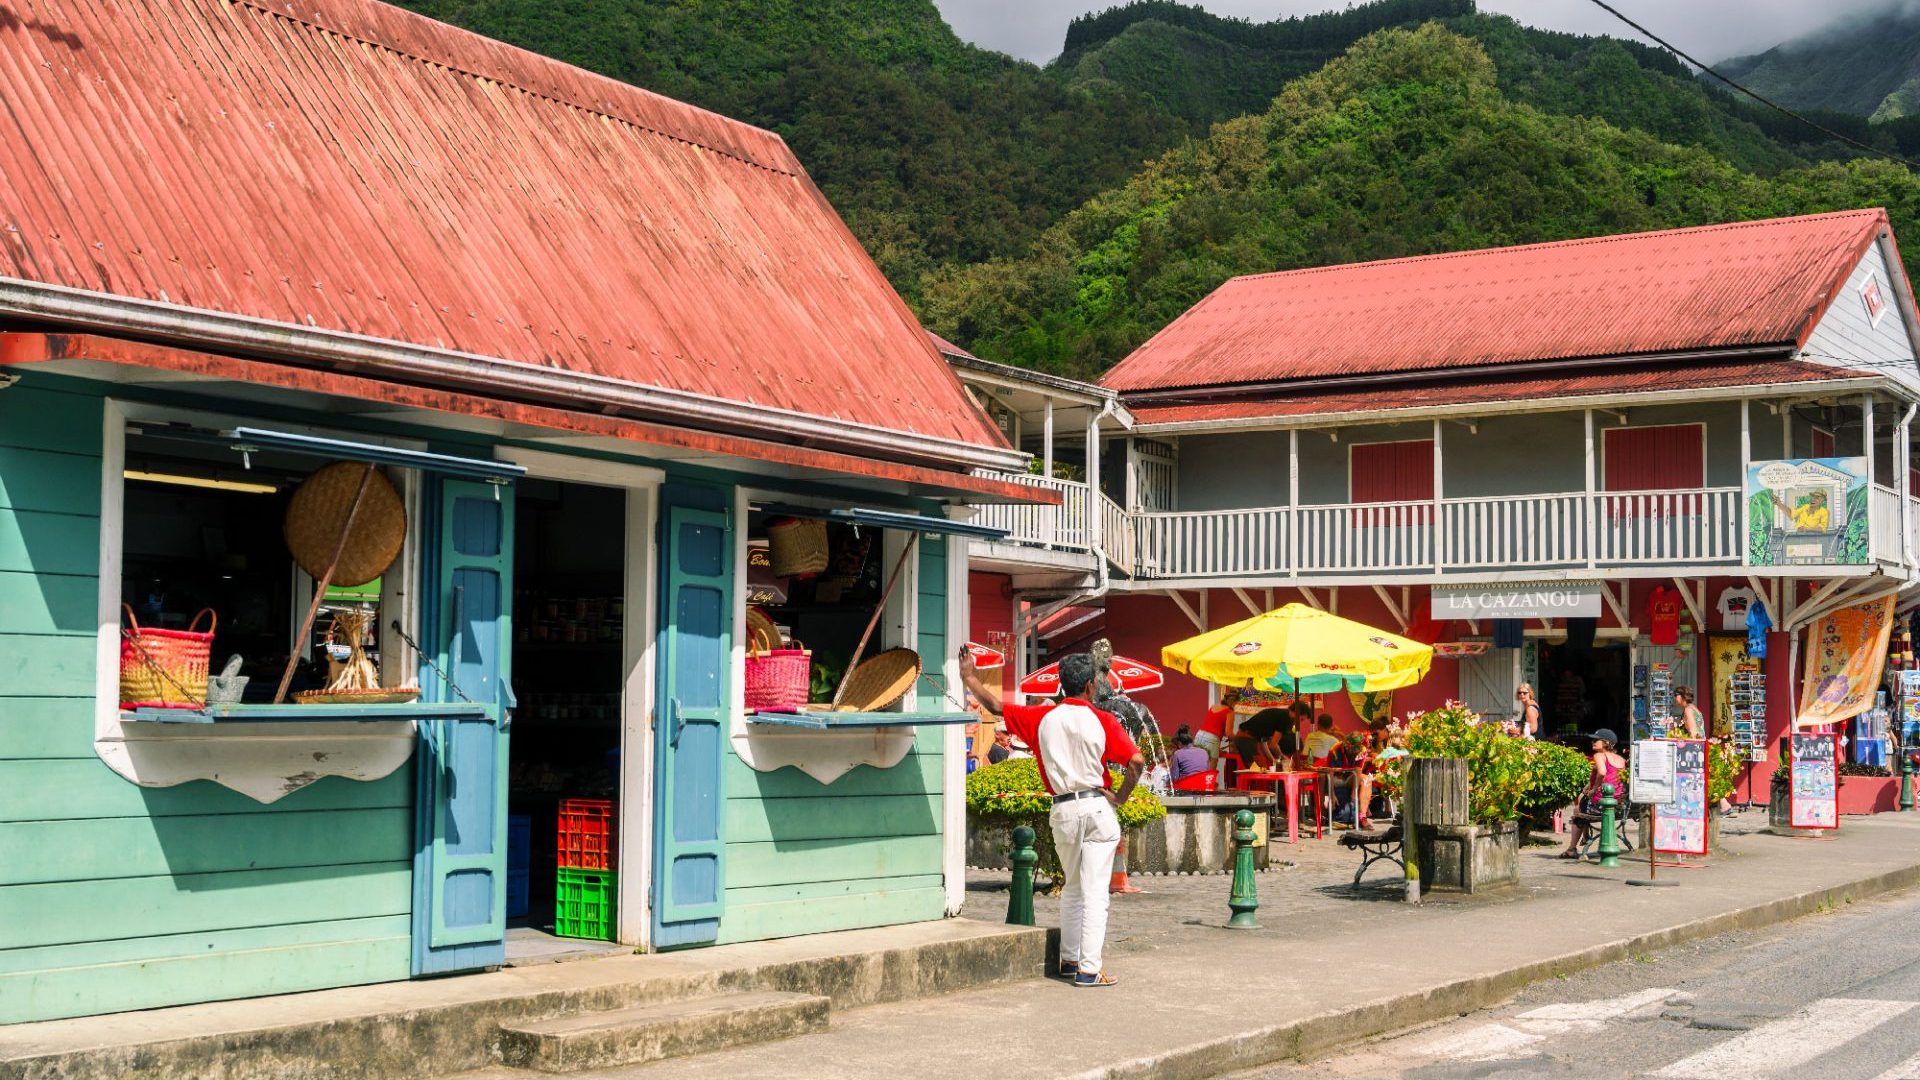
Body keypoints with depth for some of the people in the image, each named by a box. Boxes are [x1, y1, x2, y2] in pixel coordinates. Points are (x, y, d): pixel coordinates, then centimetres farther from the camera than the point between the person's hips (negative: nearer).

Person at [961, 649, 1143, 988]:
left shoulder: (1042, 718, 2)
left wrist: (970, 678, 23)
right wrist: (1121, 796, 1)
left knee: (1072, 888, 21)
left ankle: (1069, 959, 25)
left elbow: (999, 708, 11)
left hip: (1063, 810, 4)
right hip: (1097, 808, -4)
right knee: (1095, 892, -2)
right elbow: (1136, 762, -13)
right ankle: (1089, 969, -6)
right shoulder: (1102, 721, -6)